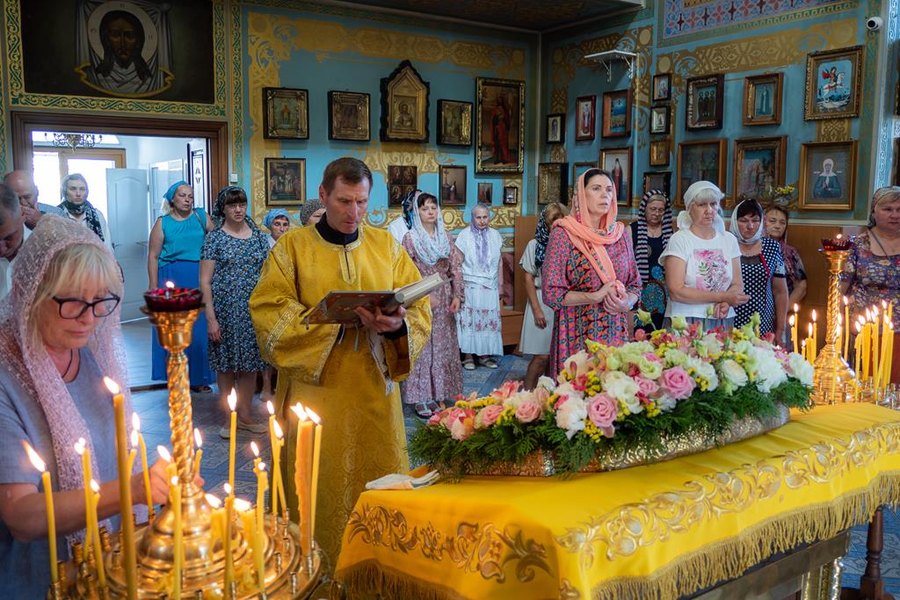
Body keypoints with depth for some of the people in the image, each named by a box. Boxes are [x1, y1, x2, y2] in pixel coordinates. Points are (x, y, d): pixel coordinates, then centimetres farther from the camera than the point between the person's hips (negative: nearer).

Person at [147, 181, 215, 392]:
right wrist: (154, 288, -6)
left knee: (199, 330, 4)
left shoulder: (202, 217, 8)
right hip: (172, 280, -1)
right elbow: (153, 256, 1)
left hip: (199, 280, 1)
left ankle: (198, 377, 15)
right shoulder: (163, 223, 4)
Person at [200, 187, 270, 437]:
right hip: (226, 311, -2)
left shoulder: (258, 236, 8)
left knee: (249, 364, 8)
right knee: (226, 364, 5)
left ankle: (245, 416, 20)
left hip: (254, 311, 3)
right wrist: (211, 317, -11)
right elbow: (205, 280, -5)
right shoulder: (215, 238, -1)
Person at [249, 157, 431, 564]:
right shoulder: (292, 247, 1)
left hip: (374, 393, 3)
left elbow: (420, 310, 3)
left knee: (379, 482, 9)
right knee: (320, 488, 4)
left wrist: (398, 326, -20)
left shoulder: (386, 245, 7)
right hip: (315, 392, -2)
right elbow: (269, 315, -9)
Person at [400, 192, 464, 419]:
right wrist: (425, 295, -16)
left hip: (444, 300, 4)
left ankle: (438, 392, 20)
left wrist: (457, 295, -3)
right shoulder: (410, 238, -4)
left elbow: (455, 268, 7)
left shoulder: (446, 237, 9)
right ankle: (420, 398, 6)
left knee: (443, 346, 8)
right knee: (421, 347, -1)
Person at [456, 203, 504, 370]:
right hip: (470, 286, -3)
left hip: (490, 287, 4)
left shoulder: (495, 235, 7)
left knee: (488, 320, 6)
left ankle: (484, 355, 16)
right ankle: (468, 356, 8)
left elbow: (499, 262, 12)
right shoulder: (465, 235, -4)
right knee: (469, 320, 0)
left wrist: (500, 284, 11)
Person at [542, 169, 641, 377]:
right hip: (576, 335, -4)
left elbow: (635, 285, 13)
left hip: (615, 334, 4)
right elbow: (551, 293, -10)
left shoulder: (619, 235, 8)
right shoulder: (563, 234, -6)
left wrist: (626, 303, -8)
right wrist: (596, 297, -17)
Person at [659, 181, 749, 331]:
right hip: (685, 322, -4)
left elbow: (737, 284, 8)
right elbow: (676, 292, -14)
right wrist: (722, 297, -16)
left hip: (722, 323, 4)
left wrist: (726, 303, -15)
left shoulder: (729, 240, 9)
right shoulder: (679, 240, -6)